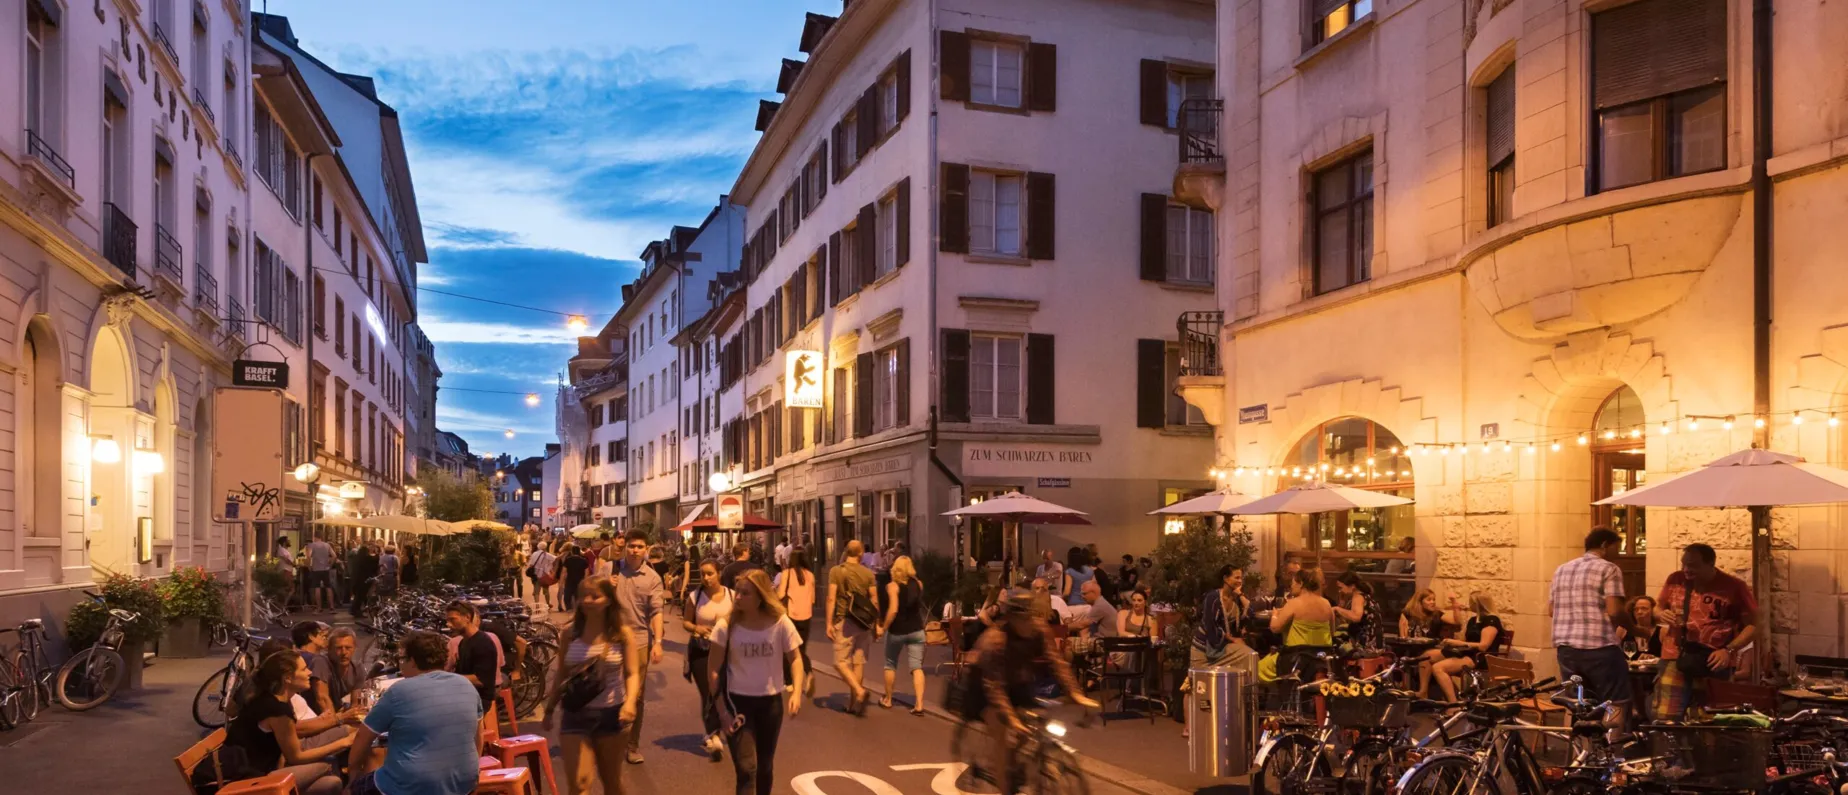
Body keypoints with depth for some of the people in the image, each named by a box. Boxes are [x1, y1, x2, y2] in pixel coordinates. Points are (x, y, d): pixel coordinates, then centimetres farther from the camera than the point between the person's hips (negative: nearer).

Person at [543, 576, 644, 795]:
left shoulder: (623, 633, -6)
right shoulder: (570, 632, 1)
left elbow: (632, 673, -10)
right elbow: (561, 674, 10)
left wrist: (630, 703, -28)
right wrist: (549, 710, 14)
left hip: (610, 714, -1)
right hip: (575, 714, 1)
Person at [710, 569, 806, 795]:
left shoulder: (780, 623, -11)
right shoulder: (727, 626, -13)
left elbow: (795, 659, -1)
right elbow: (715, 670, -5)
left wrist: (797, 692, -16)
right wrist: (721, 709, -7)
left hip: (771, 701, 2)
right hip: (738, 702, -2)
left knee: (765, 765, 18)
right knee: (746, 768, -11)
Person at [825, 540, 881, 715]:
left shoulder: (836, 571, -4)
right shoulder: (868, 573, 3)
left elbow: (831, 599, -9)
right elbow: (874, 600, 4)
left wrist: (829, 623, -6)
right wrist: (876, 624, 12)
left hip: (844, 621, -3)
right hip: (863, 622, 3)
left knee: (841, 661, 2)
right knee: (858, 662, 7)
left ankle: (859, 690, -19)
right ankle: (853, 703, 11)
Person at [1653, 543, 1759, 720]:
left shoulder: (1734, 587, -4)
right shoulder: (1675, 580, 4)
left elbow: (1752, 626, 0)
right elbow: (1658, 607, 19)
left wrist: (1729, 650, -13)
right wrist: (1662, 615, -5)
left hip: (1714, 664, -1)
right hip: (1675, 660, 2)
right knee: (1665, 719, -6)